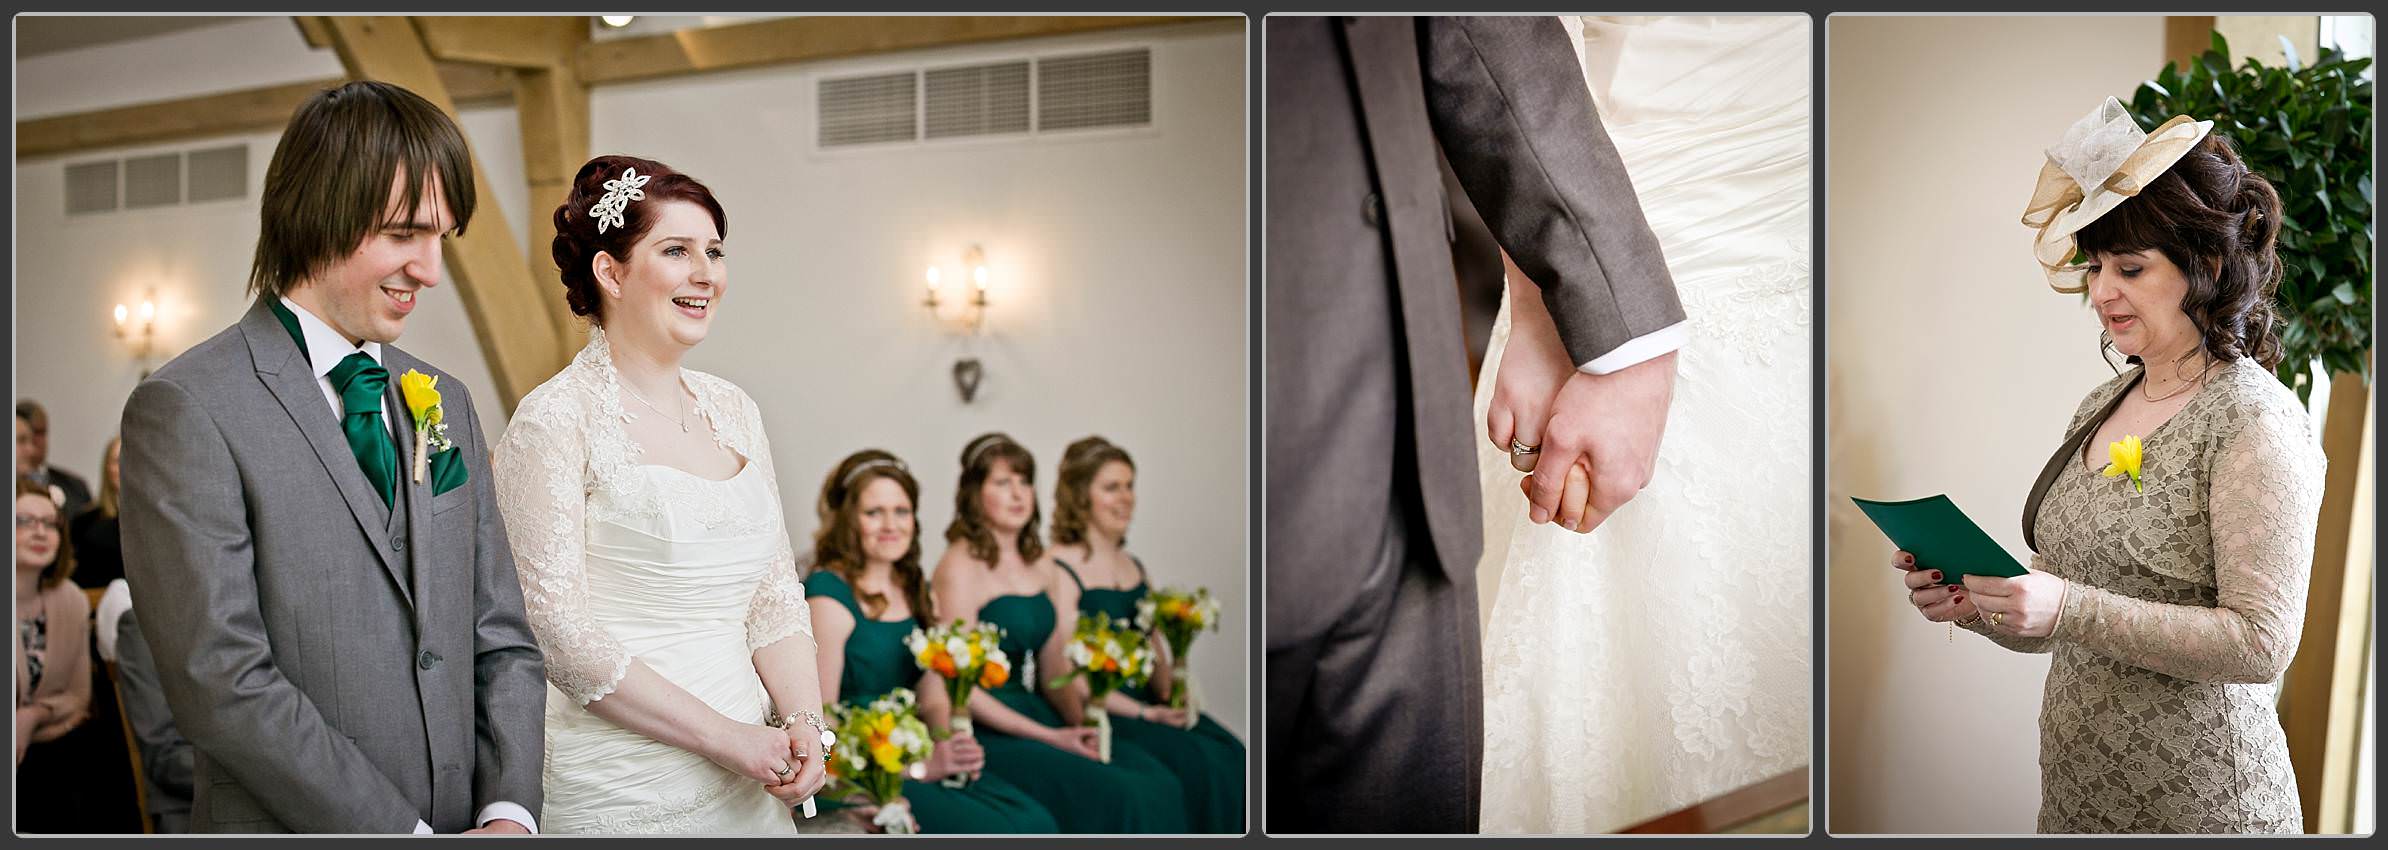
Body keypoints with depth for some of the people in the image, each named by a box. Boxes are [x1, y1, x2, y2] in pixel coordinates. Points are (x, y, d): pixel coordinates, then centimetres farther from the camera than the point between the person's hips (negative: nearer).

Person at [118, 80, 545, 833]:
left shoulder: (449, 404, 8)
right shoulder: (186, 411, -10)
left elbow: (501, 639, 6)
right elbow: (221, 684, -17)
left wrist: (508, 814, -9)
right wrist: (409, 834, -16)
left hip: (467, 825, 5)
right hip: (293, 831, -5)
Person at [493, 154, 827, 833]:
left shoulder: (733, 411, 9)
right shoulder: (555, 420, -10)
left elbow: (776, 592, 10)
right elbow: (557, 631, -15)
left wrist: (804, 722, -6)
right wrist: (725, 737, -15)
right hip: (622, 790, -6)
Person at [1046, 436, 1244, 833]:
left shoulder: (1134, 566, 18)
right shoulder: (1059, 569, -7)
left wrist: (1171, 692, -2)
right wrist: (1144, 713, -17)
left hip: (1149, 704, 7)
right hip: (1095, 713, -7)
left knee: (1233, 759, -15)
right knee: (1195, 765, -25)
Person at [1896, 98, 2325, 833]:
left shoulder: (2258, 424, -13)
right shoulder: (2101, 407, 8)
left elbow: (2262, 643, -20)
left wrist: (2071, 608, -26)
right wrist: (1973, 602, -7)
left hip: (2197, 795, -6)